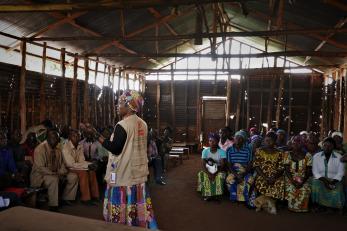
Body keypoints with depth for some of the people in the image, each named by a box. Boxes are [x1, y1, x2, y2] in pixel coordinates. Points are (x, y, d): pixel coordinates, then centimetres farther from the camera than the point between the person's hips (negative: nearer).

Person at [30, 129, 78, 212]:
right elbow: (40, 168, -22)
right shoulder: (40, 149, -16)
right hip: (40, 175, -7)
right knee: (54, 179, -38)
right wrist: (55, 174, -28)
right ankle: (53, 206, -25)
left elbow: (61, 164, 11)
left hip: (56, 174, 7)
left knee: (73, 177, -7)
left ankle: (66, 198, 6)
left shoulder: (57, 150, 5)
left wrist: (62, 173, -12)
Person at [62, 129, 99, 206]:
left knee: (92, 171, -18)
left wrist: (91, 164, -20)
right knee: (83, 173, -30)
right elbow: (71, 164, -22)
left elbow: (81, 161, 0)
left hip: (77, 166, 6)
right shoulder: (66, 147, -18)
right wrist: (87, 166, -25)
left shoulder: (80, 146, 3)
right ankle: (85, 198, -24)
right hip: (68, 169, -6)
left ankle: (94, 195, -12)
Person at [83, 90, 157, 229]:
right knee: (139, 205, 13)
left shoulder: (122, 125, -18)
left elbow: (114, 149, -19)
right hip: (138, 172, 7)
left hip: (124, 173, -7)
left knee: (122, 205, 3)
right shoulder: (143, 124, 6)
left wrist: (95, 134, -18)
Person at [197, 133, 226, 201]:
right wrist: (208, 173, -31)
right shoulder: (205, 151, -7)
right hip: (208, 170, 2)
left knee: (220, 175, -35)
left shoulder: (222, 152, -12)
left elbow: (222, 165, -18)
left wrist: (215, 173, -33)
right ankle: (207, 194, -18)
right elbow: (203, 165, -13)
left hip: (218, 170, -2)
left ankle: (217, 194, -20)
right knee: (201, 174, -29)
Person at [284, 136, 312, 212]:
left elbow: (308, 171, 0)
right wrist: (293, 181, -16)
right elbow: (287, 170, -2)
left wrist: (302, 182, -14)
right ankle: (292, 206, -2)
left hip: (303, 180, 0)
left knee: (304, 191, -24)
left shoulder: (307, 156, 2)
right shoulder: (287, 154, 3)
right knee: (291, 190, -25)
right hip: (290, 179, 0)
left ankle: (301, 207, -1)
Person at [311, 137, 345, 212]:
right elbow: (315, 172, -4)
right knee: (316, 185, -31)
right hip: (320, 180, 1)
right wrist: (324, 180, -20)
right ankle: (318, 205, -8)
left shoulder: (339, 157, -1)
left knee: (336, 192, -29)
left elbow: (340, 173, -5)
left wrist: (332, 182, -21)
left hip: (334, 181, 0)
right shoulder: (316, 156, 1)